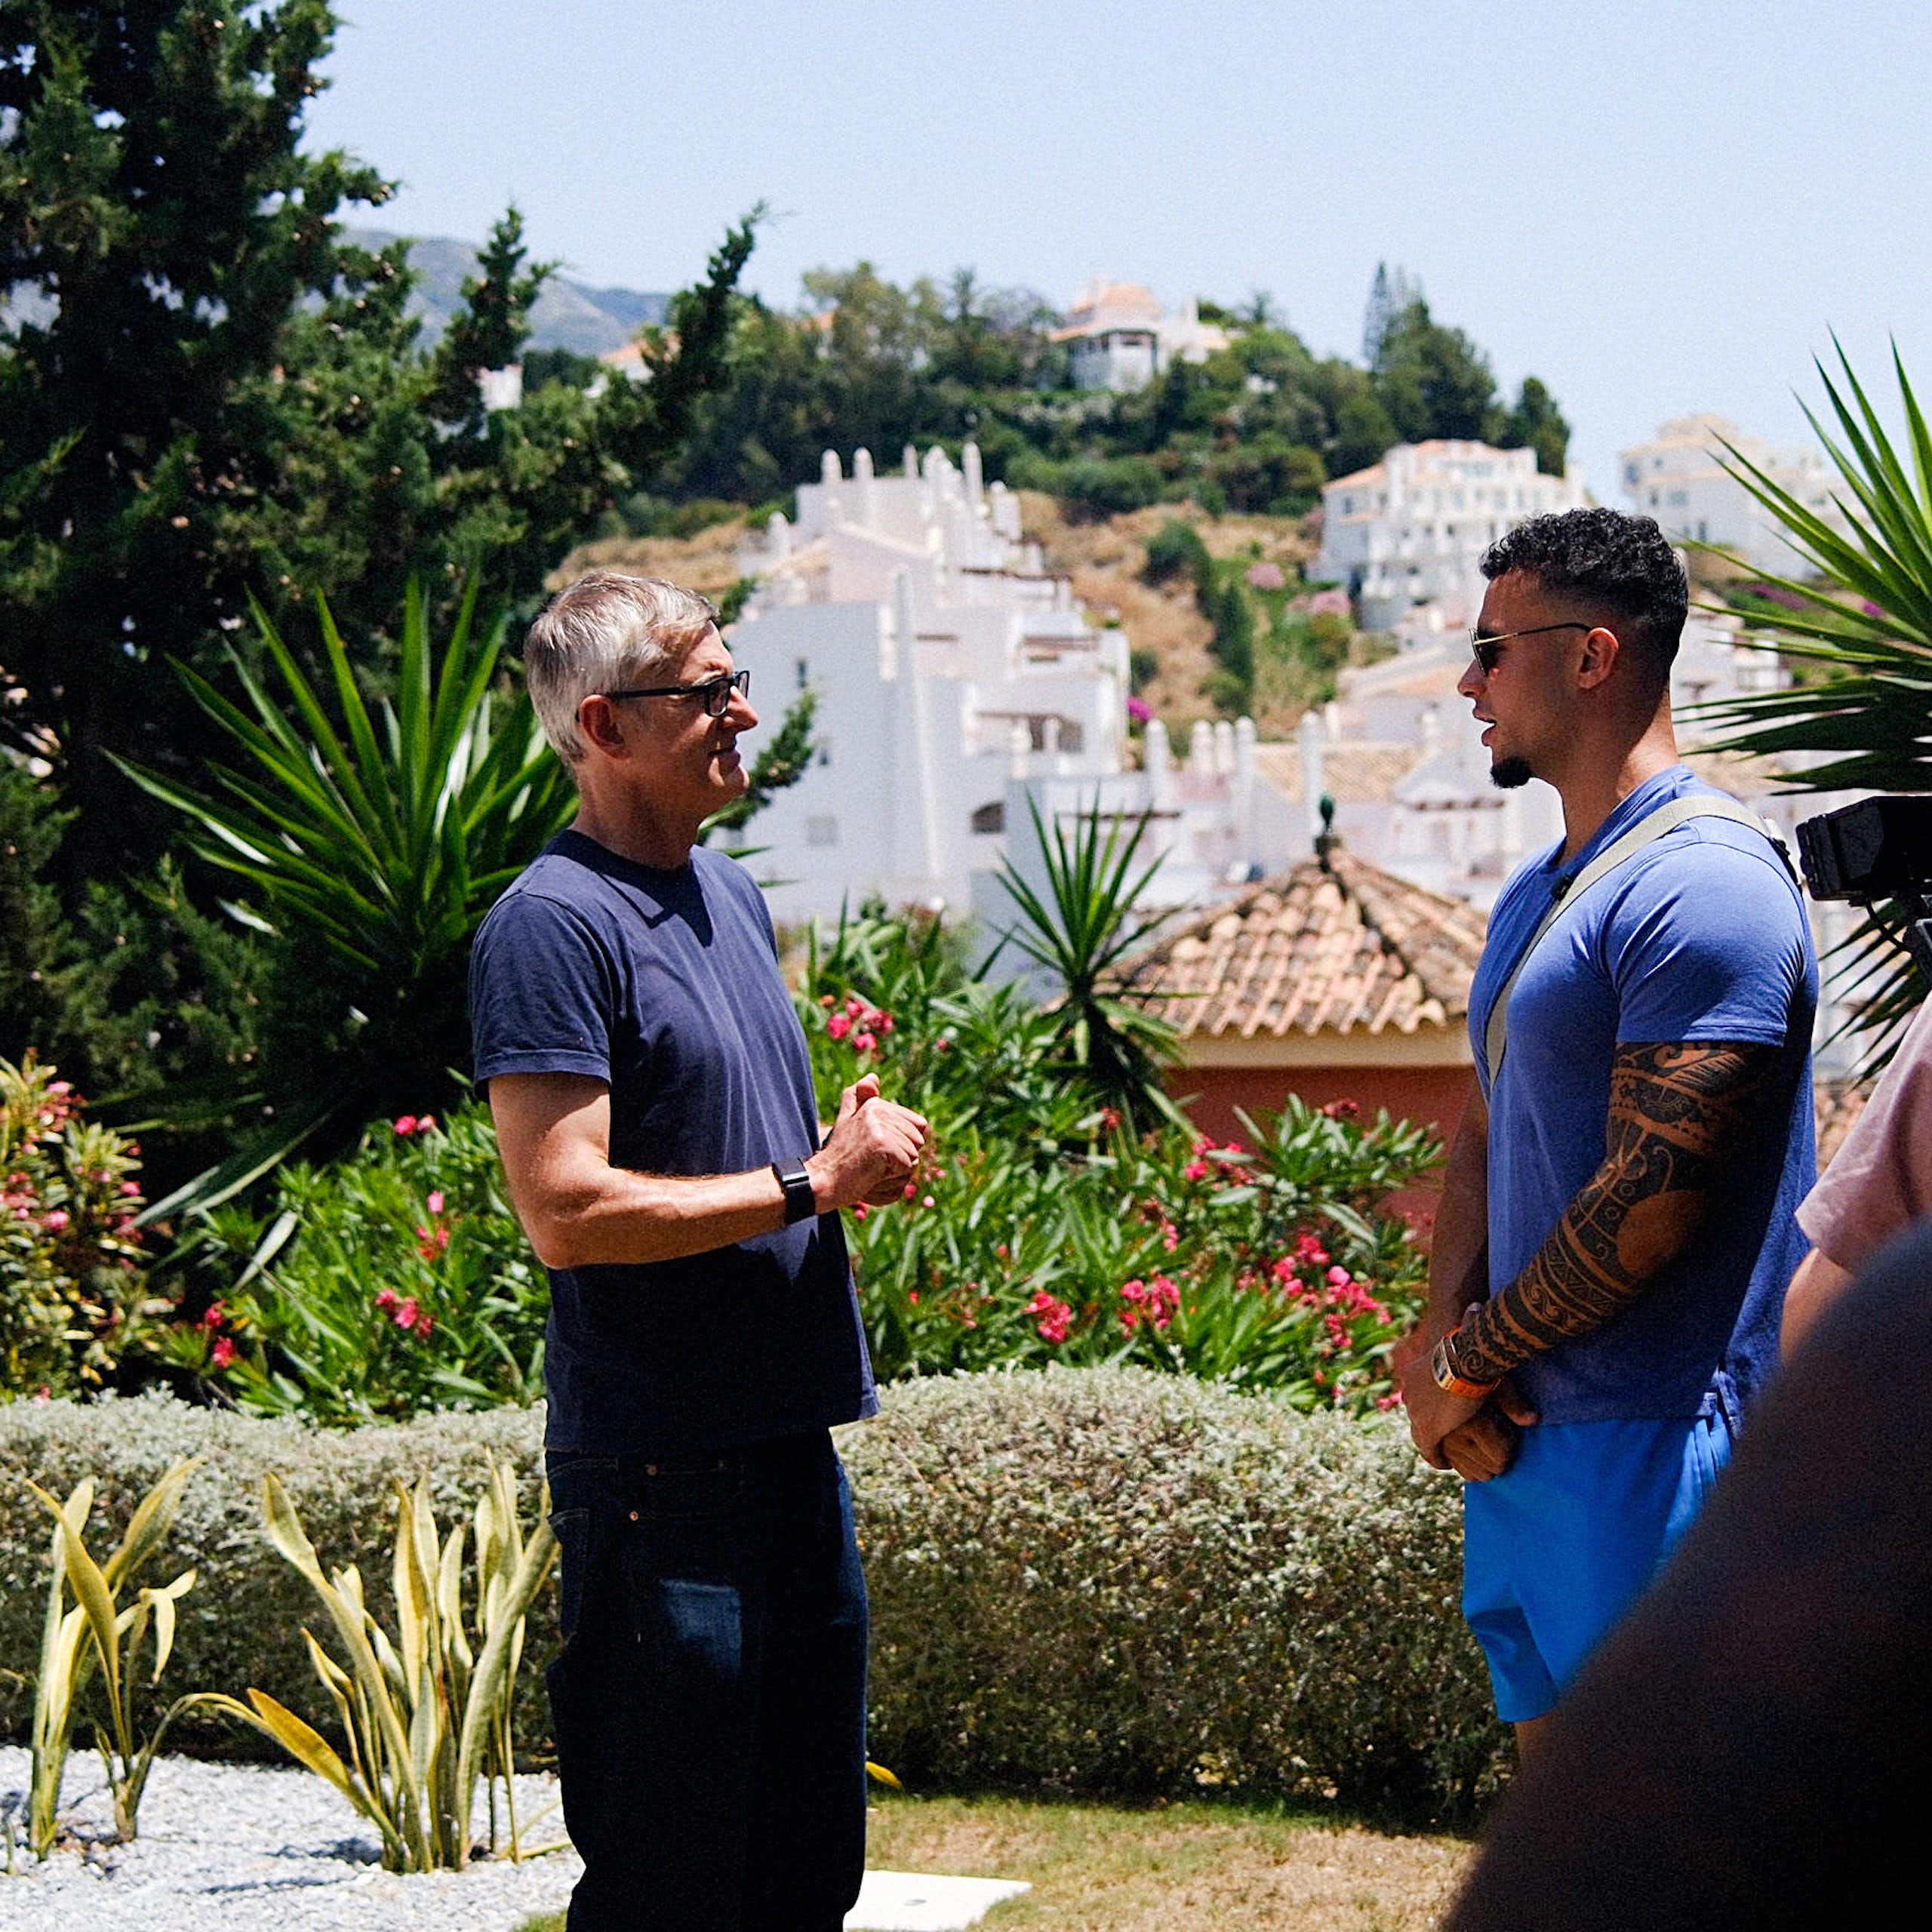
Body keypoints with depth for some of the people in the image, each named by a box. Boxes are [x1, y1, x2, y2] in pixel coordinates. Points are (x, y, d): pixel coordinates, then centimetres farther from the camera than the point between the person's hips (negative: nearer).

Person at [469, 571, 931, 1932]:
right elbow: (567, 1212, -21)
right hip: (658, 1464, -9)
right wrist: (809, 1183, -15)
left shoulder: (734, 897, 15)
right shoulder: (554, 925, -13)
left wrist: (859, 1149, 5)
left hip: (791, 1437, 9)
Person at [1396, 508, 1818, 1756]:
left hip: (1653, 1449, -10)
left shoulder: (1704, 883, -15)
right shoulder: (1540, 894, 18)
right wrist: (1443, 1338, 0)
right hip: (1521, 1434, 10)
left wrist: (1462, 1367, -11)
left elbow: (1653, 1198, -21)